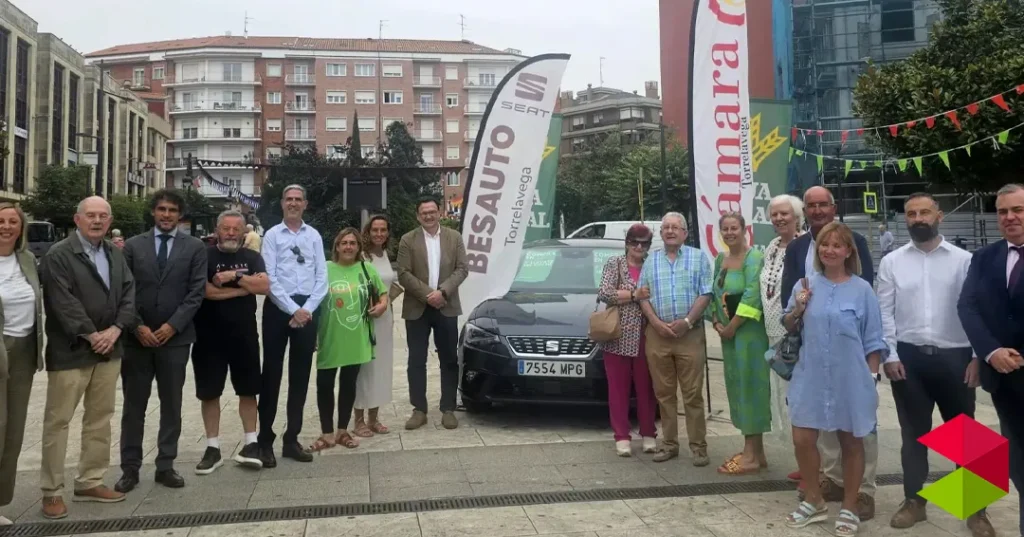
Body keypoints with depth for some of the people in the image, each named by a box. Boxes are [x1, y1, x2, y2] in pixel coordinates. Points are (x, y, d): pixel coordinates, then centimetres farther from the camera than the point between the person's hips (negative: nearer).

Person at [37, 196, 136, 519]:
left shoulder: (116, 254, 12)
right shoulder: (58, 256, -7)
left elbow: (129, 294, 6)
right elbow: (63, 302, -15)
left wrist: (115, 330, -8)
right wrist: (91, 335, -15)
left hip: (109, 349, 6)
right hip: (70, 351, -6)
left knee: (100, 418, 12)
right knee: (57, 421, 2)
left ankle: (90, 482, 23)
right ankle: (52, 491, 12)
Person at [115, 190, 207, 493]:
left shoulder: (195, 248, 3)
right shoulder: (133, 246, 6)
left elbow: (196, 292, -4)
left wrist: (172, 325, -12)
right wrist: (137, 326, -9)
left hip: (175, 337, -1)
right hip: (137, 337, 1)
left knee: (171, 405, 7)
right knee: (133, 405, 7)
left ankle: (165, 466, 17)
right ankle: (130, 468, 17)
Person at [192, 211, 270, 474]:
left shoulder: (252, 257, 6)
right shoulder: (204, 256, -3)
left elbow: (265, 286, -8)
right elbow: (206, 290, -17)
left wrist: (235, 277, -17)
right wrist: (246, 286, -10)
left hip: (244, 335, 2)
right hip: (209, 335, -2)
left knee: (248, 390, 6)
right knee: (209, 392, 5)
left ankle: (250, 443, 17)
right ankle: (213, 448, 16)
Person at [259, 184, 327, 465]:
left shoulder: (314, 236, 8)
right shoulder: (272, 235, 0)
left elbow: (322, 277, 3)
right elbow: (269, 278, -7)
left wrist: (307, 309, -8)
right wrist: (293, 310, -13)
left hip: (307, 309, 3)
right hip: (278, 308, -3)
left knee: (300, 376, 9)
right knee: (272, 373, 2)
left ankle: (291, 439, 20)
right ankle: (265, 440, 13)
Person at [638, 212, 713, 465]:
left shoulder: (698, 258, 6)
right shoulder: (651, 261, 13)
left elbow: (705, 294, -2)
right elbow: (642, 296, 8)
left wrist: (687, 321, -13)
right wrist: (656, 322, -7)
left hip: (690, 334, -2)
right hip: (657, 335, 3)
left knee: (693, 393, -2)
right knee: (663, 393, 6)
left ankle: (698, 446, 4)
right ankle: (669, 444, 14)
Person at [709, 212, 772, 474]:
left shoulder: (754, 257, -11)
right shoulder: (720, 259, 13)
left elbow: (752, 295, -20)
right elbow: (714, 294, 15)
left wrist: (732, 327, -16)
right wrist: (717, 323, 1)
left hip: (748, 332, -8)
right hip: (728, 333, 8)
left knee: (750, 386, -4)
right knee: (737, 387, 11)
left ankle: (752, 456, 4)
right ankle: (754, 451, 21)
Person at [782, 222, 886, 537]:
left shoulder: (862, 289, -5)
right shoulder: (805, 285, 3)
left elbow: (873, 340, -1)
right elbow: (789, 328, 8)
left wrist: (872, 376, -3)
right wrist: (798, 309, -11)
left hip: (850, 380, -2)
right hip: (811, 377, 3)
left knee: (851, 442, 11)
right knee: (802, 440, 4)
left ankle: (849, 509, 29)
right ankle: (814, 502, 26)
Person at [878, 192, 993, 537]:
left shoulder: (963, 260, 1)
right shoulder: (891, 262, 4)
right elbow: (884, 312, 1)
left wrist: (978, 357, -8)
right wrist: (889, 356, -5)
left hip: (954, 356, -1)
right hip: (909, 357, 1)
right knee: (914, 432, 11)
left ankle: (974, 507, 24)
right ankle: (914, 501, 25)